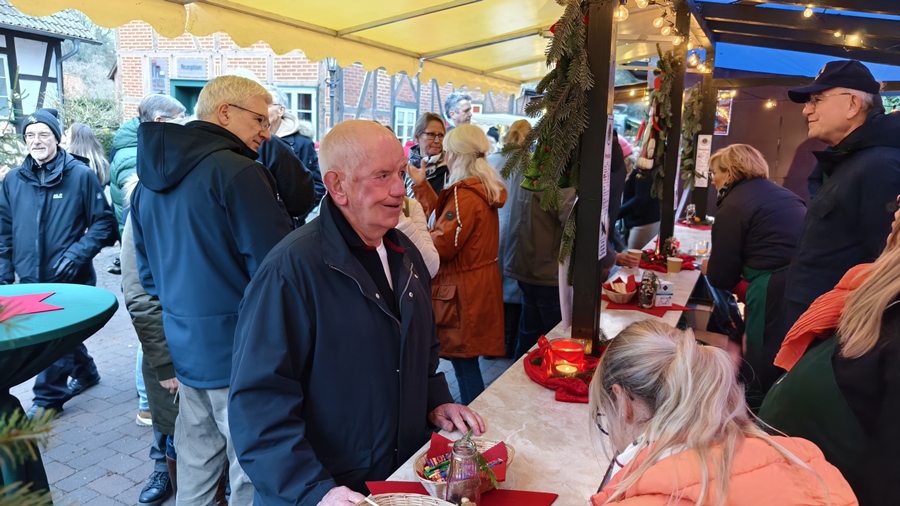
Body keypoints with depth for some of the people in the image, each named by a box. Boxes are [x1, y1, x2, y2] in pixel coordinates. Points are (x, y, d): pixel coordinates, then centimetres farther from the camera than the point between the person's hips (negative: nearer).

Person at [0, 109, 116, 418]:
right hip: (31, 278, 5)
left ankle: (48, 397, 16)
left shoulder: (81, 175, -7)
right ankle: (84, 372, 39)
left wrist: (77, 254, -17)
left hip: (69, 278, -4)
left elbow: (104, 222, -6)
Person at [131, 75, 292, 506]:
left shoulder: (149, 179, 10)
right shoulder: (237, 172, -17)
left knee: (195, 465, 21)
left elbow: (148, 273, 16)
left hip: (184, 347, 8)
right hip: (237, 350, -8)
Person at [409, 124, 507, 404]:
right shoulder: (484, 189, 11)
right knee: (466, 362, 18)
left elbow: (442, 246, -20)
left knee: (464, 362, 1)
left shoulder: (465, 194, -18)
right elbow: (444, 216, 15)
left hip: (461, 292, -10)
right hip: (480, 284, 10)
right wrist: (421, 185, 19)